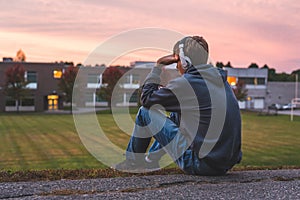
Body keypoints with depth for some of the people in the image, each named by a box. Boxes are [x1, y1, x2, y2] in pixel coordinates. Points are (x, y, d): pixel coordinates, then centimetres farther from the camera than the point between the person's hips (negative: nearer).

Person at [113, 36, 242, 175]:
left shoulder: (184, 84, -15)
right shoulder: (220, 79, 8)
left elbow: (146, 98, 0)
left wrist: (158, 65, 8)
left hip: (200, 164, -8)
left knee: (145, 112, 3)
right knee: (177, 114, 28)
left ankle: (132, 161, 24)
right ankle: (151, 159, 39)